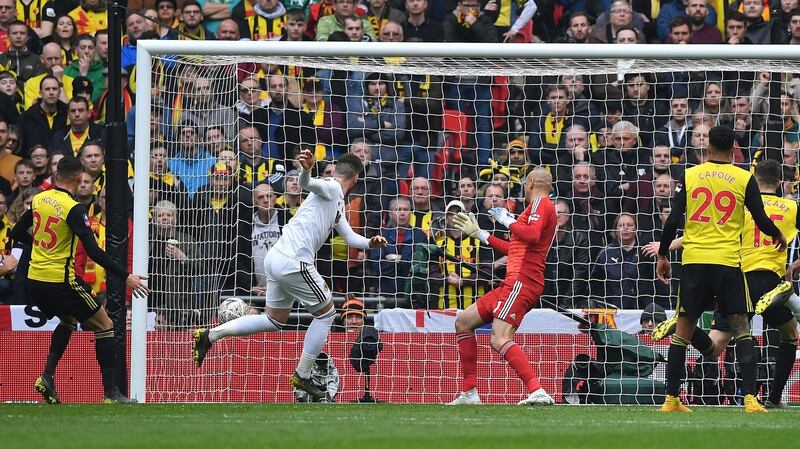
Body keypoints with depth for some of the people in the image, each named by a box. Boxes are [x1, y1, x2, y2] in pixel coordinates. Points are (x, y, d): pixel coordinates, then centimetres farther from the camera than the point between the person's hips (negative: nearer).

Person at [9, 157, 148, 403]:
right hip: (61, 281, -7)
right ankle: (110, 392, 1)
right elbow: (94, 251, -21)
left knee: (68, 320, 31)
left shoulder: (39, 199, 4)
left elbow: (17, 233, 17)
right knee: (104, 326, 6)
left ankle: (47, 376, 14)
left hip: (34, 281, 7)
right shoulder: (73, 209, -16)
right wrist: (125, 276, -19)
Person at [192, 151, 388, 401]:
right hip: (294, 263, -10)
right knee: (326, 313, 6)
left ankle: (209, 336, 13)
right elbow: (307, 183, -28)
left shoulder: (338, 202, 24)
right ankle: (302, 376, 12)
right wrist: (307, 169, -50)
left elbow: (349, 237, 29)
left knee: (275, 321, 19)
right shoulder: (331, 188, -6)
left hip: (276, 258, 10)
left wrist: (369, 243, 9)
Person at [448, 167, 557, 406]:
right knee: (463, 322, 16)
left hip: (522, 281, -11)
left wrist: (508, 220, -9)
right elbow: (515, 249, 34)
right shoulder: (541, 207, 26)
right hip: (513, 282, 11)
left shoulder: (541, 203, -4)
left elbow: (532, 235, -24)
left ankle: (537, 392, -36)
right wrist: (480, 234, 41)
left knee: (500, 340, -26)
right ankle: (469, 393, 15)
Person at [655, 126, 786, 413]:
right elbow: (761, 220, 3)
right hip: (728, 261, -2)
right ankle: (750, 398, -12)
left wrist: (662, 255, 14)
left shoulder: (689, 176, 5)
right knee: (741, 329, 1)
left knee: (683, 330, 9)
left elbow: (673, 220, 2)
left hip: (693, 260, 2)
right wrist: (778, 236, 24)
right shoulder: (744, 179, 1)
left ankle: (671, 399, 9)